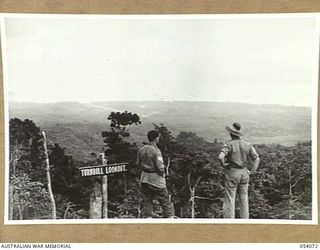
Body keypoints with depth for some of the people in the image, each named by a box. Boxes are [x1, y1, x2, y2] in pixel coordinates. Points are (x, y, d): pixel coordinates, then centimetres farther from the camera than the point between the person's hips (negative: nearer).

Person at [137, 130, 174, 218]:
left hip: (145, 178, 6)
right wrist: (163, 174, -2)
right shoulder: (156, 151, -19)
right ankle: (170, 216, 16)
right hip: (156, 179, -6)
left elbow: (138, 163, 10)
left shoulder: (141, 150, 0)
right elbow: (160, 166, -20)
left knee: (147, 200, 12)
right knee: (164, 198, 9)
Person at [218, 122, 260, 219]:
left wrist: (224, 165, -10)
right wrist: (251, 171, 9)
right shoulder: (247, 145, 5)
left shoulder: (229, 145, -11)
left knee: (229, 200, 1)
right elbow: (256, 159, 6)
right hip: (244, 173, 5)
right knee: (244, 200, 12)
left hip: (232, 173, -5)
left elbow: (220, 156, -27)